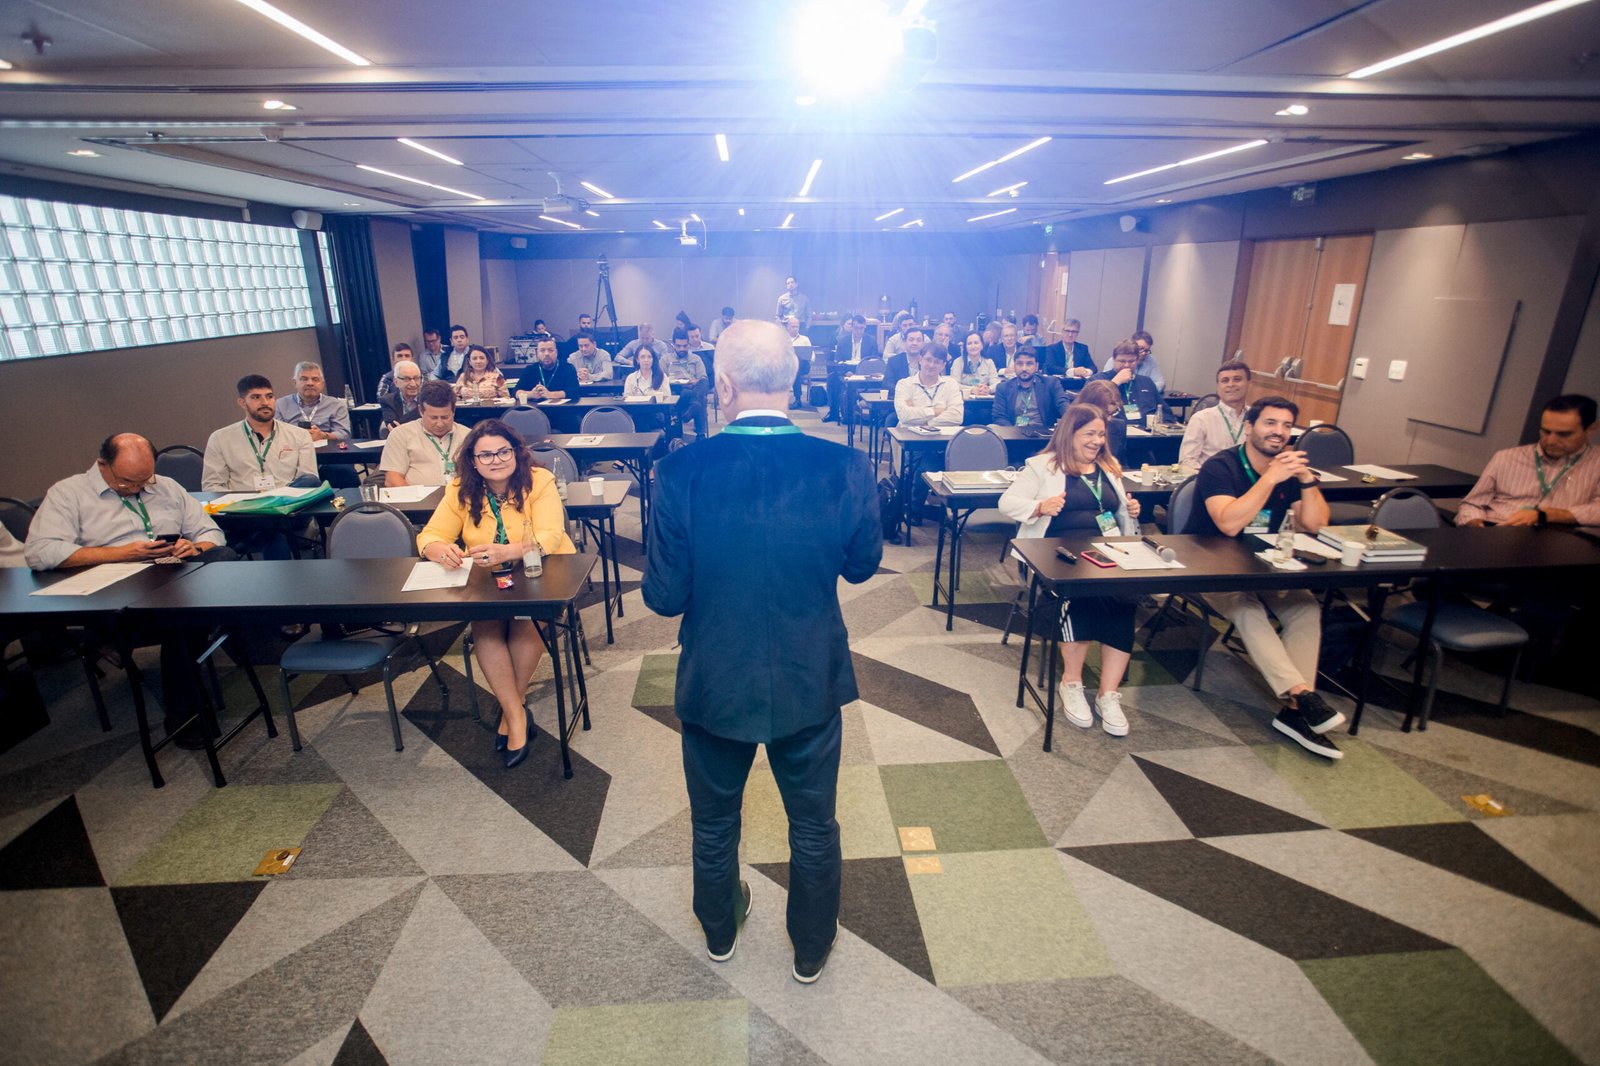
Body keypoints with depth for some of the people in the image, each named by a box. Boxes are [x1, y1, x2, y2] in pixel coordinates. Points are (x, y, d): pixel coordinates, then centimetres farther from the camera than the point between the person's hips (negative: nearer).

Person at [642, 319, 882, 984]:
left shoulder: (682, 472, -21)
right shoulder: (843, 468, -18)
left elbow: (665, 597, -14)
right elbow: (862, 565, -3)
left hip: (714, 683, 0)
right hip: (811, 683, 0)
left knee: (714, 822, 27)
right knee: (814, 826, 24)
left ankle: (720, 932, 53)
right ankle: (811, 952, 47)